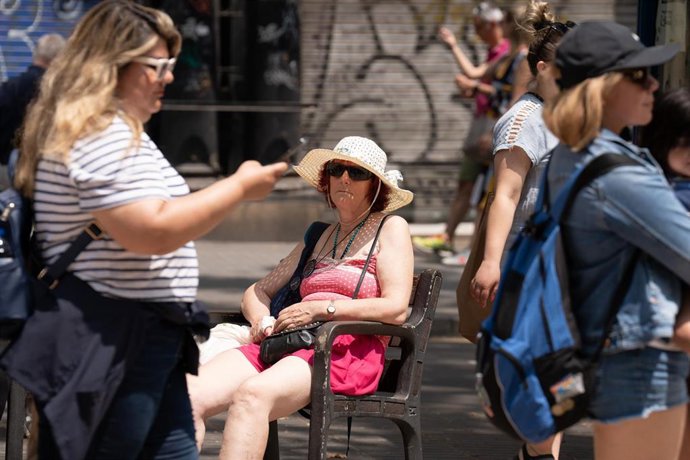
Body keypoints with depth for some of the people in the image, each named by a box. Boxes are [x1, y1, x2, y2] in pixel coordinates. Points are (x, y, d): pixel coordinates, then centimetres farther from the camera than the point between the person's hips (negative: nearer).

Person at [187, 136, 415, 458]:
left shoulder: (390, 228, 9)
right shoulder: (319, 238, 28)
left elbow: (396, 309, -5)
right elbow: (257, 291, 30)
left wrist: (323, 308, -11)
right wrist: (261, 319, 5)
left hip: (350, 352, -6)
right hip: (290, 345, 6)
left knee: (251, 395, -37)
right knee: (189, 396, -23)